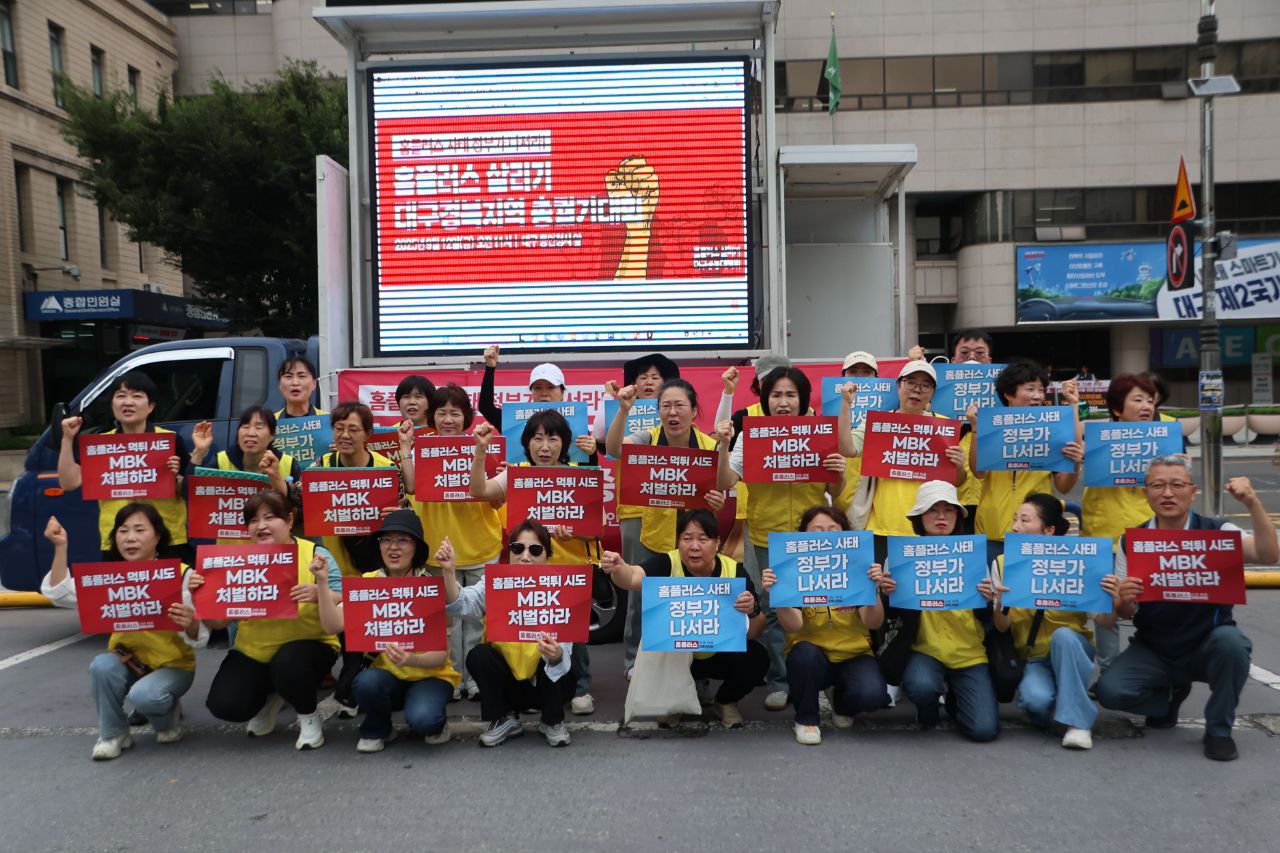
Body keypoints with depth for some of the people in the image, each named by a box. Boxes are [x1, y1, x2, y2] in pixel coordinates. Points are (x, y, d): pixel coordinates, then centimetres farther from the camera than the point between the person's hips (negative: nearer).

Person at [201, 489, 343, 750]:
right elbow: (218, 621, 0)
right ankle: (269, 698, 21)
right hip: (252, 652, 4)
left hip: (307, 646, -3)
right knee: (224, 705, -16)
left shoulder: (316, 555, -11)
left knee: (288, 664, -35)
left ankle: (309, 717, -1)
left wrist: (319, 595, -34)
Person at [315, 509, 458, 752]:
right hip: (388, 673, 3)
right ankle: (377, 730, 2)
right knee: (366, 682, -30)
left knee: (421, 718, -32)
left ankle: (433, 724, 6)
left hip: (430, 675, -3)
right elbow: (333, 625, -16)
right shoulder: (368, 582, -4)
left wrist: (410, 660, -35)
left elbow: (441, 654, -16)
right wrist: (322, 581, -24)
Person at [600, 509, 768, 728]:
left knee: (757, 659, -24)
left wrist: (752, 611, -36)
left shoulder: (736, 572, -16)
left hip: (722, 654, 1)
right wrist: (618, 569, -62)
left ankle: (726, 702, 9)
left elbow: (753, 634, -14)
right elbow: (633, 578, -40)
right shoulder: (666, 564, -20)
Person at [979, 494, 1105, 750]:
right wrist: (996, 605, -30)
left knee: (1062, 635, -34)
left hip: (1072, 648, 0)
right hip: (1032, 656, 0)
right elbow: (1002, 627, -8)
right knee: (1036, 699, -31)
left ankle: (1077, 720, -21)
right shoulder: (1002, 563, -4)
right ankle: (1046, 708, 5)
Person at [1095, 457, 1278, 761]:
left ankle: (1219, 730, -8)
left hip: (1207, 647, -1)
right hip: (1152, 650, 2)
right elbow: (1126, 613, -4)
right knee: (1109, 690, -22)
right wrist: (1124, 601, -29)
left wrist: (1253, 503, -39)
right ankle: (1170, 694, 15)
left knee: (1231, 641, -35)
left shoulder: (1217, 532, -8)